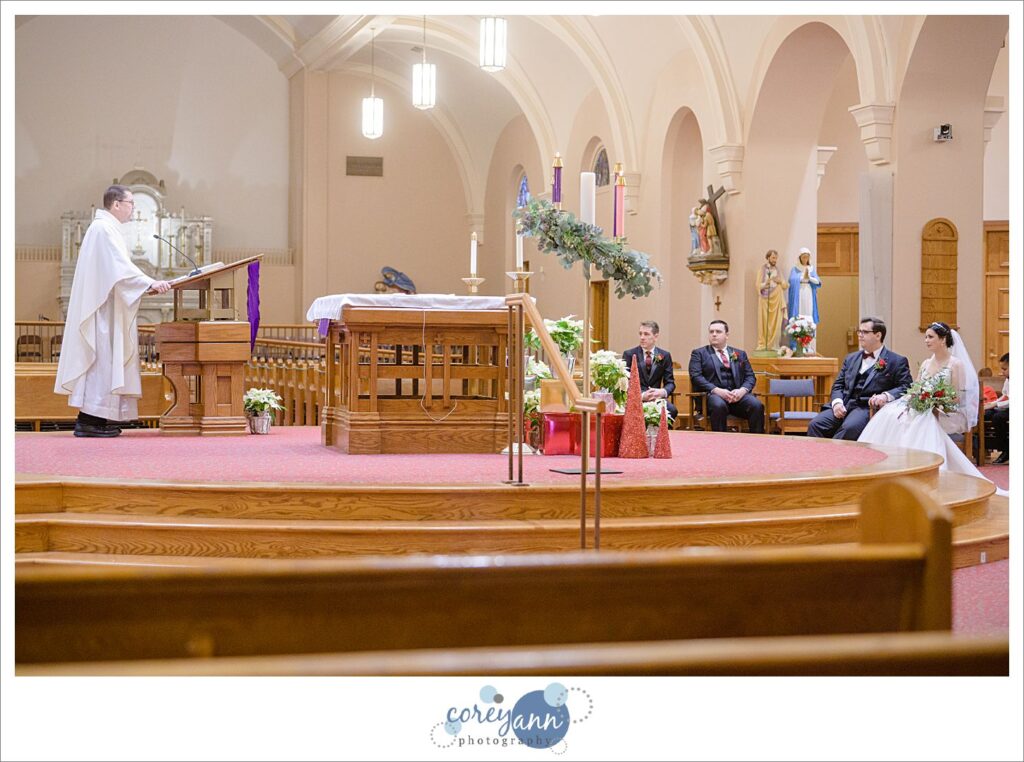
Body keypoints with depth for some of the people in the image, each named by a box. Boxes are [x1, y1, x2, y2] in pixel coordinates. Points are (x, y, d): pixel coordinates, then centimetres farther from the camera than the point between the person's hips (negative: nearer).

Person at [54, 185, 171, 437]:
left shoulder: (105, 227, 20)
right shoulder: (104, 228, -13)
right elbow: (120, 266, -23)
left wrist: (148, 284, 15)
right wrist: (150, 283, -25)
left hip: (105, 308, 11)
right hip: (104, 308, -11)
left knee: (105, 358, 8)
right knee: (102, 358, -11)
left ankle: (95, 418, 9)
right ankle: (88, 420, -11)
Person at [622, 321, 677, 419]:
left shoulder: (665, 355, 10)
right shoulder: (629, 354, 4)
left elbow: (670, 382, 9)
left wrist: (663, 392, -16)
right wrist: (641, 395, -20)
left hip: (656, 398, 2)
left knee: (672, 410, -29)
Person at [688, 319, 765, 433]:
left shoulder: (740, 354, 24)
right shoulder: (699, 353, 14)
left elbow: (750, 377, 16)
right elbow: (696, 377, 0)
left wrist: (742, 390, -8)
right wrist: (717, 390, -15)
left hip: (737, 394, 3)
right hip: (712, 394, -3)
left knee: (757, 405, -28)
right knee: (719, 405, -38)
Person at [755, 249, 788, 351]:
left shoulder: (778, 270, 12)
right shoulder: (762, 269, 2)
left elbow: (786, 286, 10)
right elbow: (758, 285, -4)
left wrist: (780, 281, -10)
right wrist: (765, 284, -23)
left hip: (776, 300, 3)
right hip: (765, 299, -3)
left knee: (775, 323, -1)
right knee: (764, 322, -6)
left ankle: (771, 344, 3)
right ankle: (762, 344, -3)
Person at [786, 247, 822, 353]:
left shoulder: (812, 269, 13)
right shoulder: (795, 269, 5)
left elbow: (818, 282, 2)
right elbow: (792, 280, -10)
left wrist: (809, 277, -14)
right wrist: (803, 276, -9)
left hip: (809, 297, 3)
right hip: (798, 296, -3)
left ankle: (809, 346, -2)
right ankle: (796, 346, -7)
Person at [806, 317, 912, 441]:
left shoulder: (897, 361, 9)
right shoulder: (851, 358, 24)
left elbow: (906, 387, 0)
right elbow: (838, 385, 20)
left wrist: (886, 396, -19)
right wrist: (837, 402, -2)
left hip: (869, 408, -5)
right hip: (844, 406, 5)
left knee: (849, 428, -37)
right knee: (816, 425, -23)